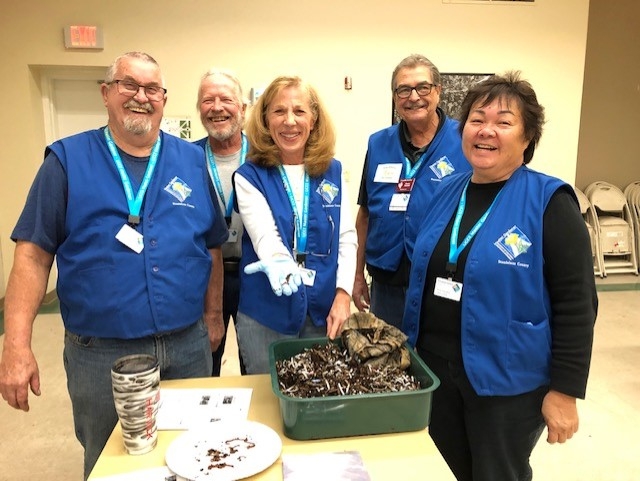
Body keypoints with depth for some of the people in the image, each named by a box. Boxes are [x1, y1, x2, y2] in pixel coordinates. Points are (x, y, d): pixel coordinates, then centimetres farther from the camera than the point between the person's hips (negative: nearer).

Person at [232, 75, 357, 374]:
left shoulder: (333, 171, 4)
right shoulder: (250, 176, -5)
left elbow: (347, 237, 2)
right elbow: (264, 236, -21)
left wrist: (343, 293, -10)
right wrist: (280, 266, -42)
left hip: (324, 311, 3)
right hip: (265, 314, -2)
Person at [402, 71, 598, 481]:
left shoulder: (549, 202, -13)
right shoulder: (447, 192, 3)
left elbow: (576, 305, -14)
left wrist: (565, 390, -14)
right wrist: (411, 348, 15)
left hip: (507, 379, -5)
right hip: (434, 366, 5)